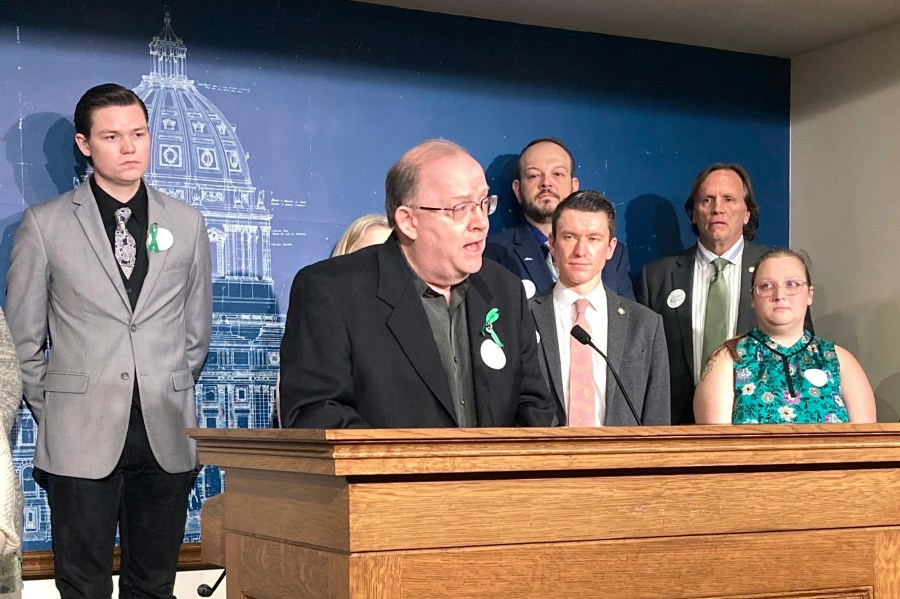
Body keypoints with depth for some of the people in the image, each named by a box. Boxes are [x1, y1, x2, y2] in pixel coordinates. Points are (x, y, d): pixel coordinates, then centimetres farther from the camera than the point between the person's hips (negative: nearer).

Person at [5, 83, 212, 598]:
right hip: (82, 438, -2)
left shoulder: (187, 224, 9)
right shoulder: (45, 224, 2)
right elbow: (23, 337, 5)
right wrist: (52, 415, 5)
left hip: (167, 436, 2)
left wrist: (169, 400, 13)